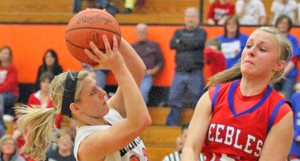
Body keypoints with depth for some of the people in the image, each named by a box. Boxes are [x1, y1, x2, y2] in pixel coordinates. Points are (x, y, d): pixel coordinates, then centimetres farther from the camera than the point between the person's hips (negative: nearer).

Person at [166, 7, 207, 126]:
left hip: (195, 74, -3)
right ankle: (172, 125, 2)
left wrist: (182, 40, -1)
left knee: (198, 101, -3)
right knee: (173, 100, -3)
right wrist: (189, 45, -8)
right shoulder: (178, 32, 18)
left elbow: (197, 43, -12)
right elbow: (172, 44, -1)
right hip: (179, 73, 3)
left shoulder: (201, 33, 9)